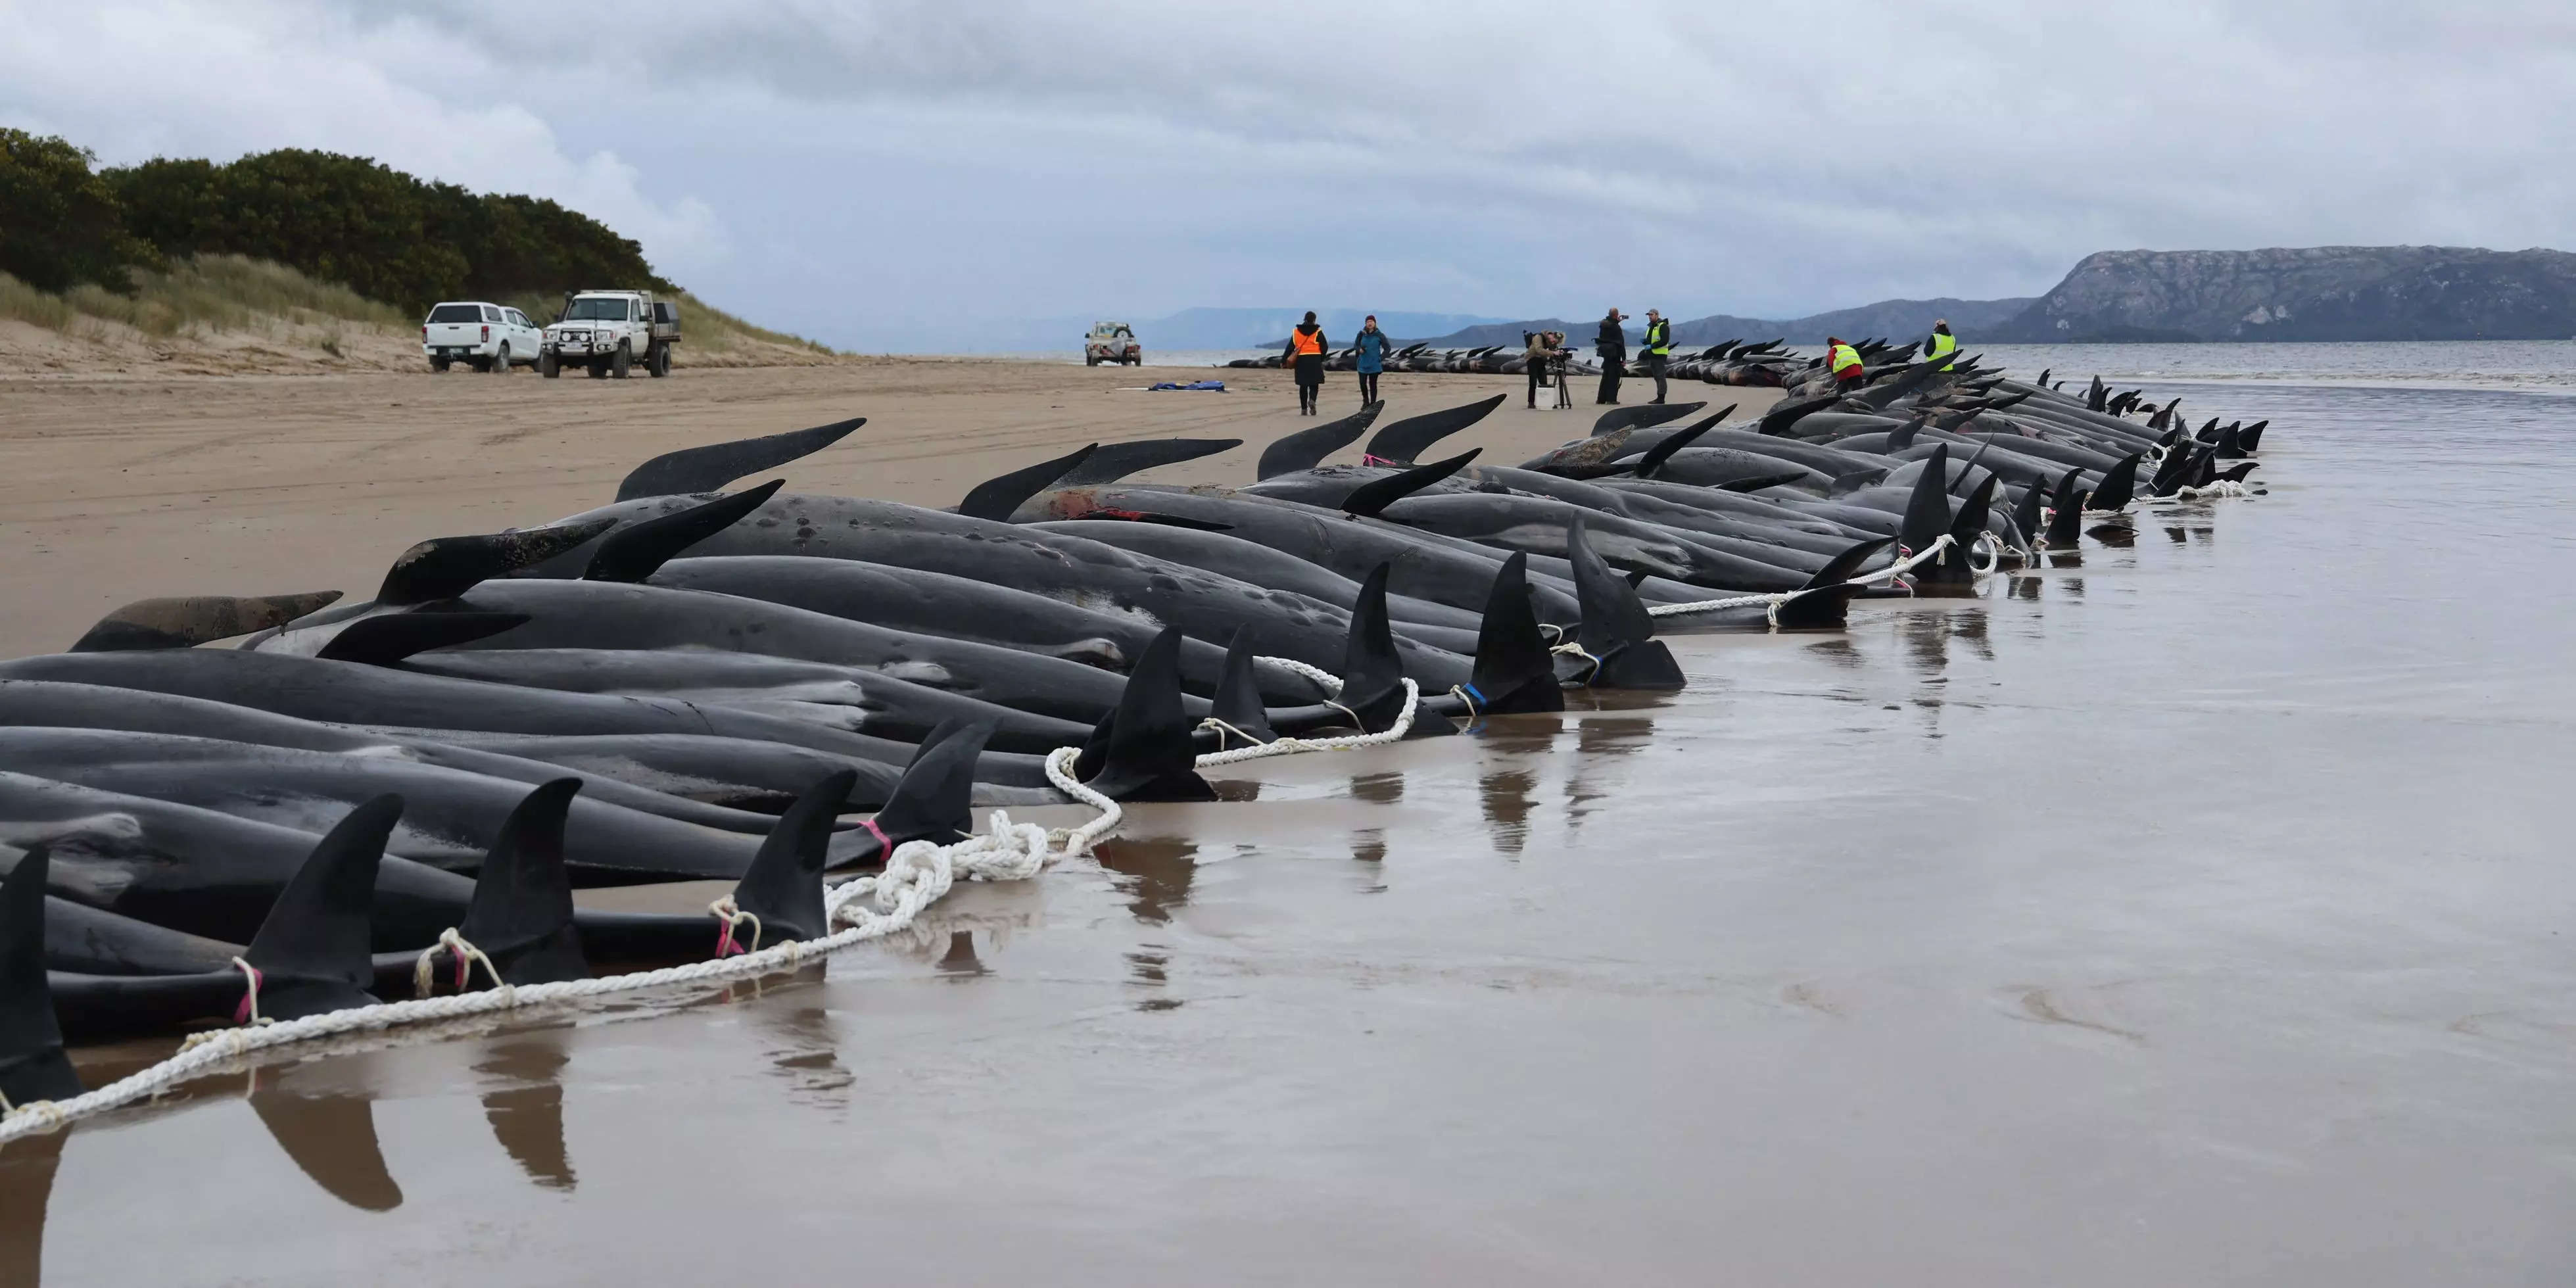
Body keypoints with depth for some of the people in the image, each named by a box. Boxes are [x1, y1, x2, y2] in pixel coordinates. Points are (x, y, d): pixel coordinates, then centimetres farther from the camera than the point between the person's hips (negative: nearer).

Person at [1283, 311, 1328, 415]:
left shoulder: (1296, 332, 7)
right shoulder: (1318, 332, 0)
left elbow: (1290, 347, 5)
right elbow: (1324, 347, 0)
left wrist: (1284, 359, 9)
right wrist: (1321, 359, 13)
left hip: (1301, 360, 2)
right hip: (1315, 359, -2)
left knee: (1303, 385, 8)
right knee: (1314, 384, 4)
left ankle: (1304, 409, 6)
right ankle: (1312, 400, -25)